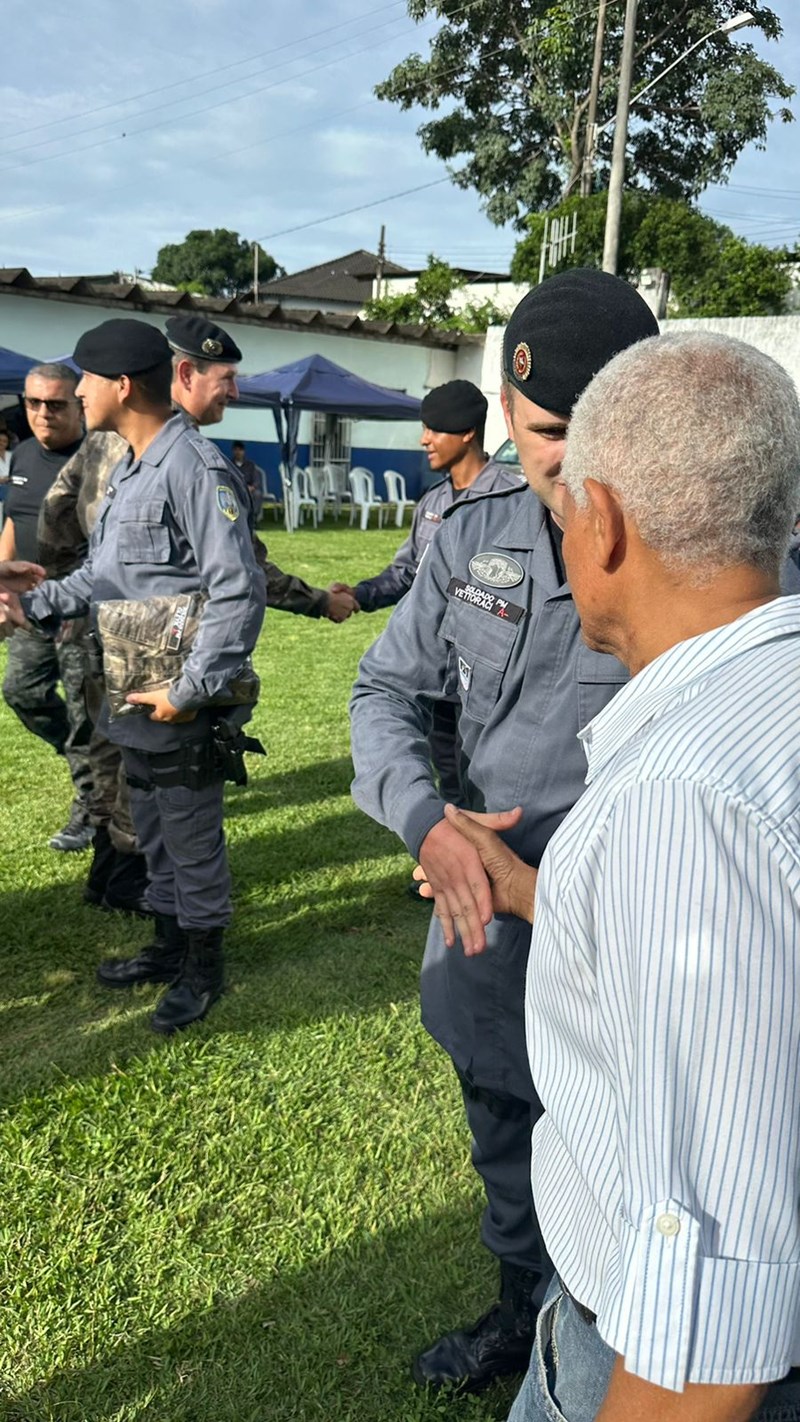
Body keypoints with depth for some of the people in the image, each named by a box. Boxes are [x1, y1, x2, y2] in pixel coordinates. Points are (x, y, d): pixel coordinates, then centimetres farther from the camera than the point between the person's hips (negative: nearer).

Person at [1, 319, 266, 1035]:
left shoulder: (192, 465, -19)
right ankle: (171, 944, 40)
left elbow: (239, 589, -24)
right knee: (154, 834, 22)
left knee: (193, 841, 7)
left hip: (181, 713, -9)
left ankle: (203, 966, 26)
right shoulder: (129, 469, 12)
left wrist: (190, 691, -23)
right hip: (134, 702, 9)